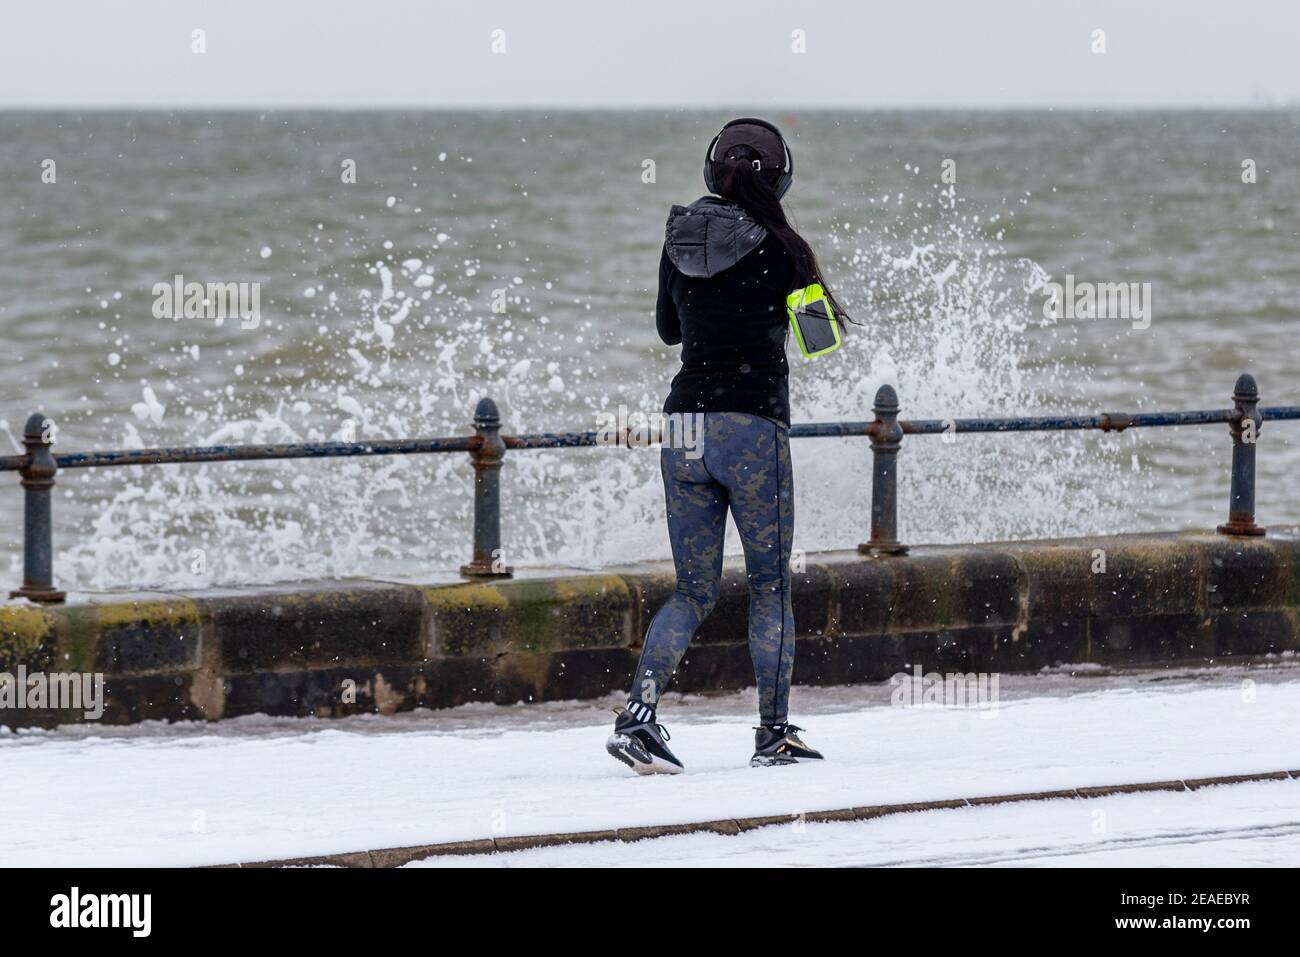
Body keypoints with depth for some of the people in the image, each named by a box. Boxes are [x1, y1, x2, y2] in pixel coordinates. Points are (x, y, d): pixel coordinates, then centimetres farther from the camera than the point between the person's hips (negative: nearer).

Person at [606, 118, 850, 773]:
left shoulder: (680, 239, 7)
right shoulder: (778, 247, -7)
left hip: (683, 425, 4)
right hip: (753, 427, -4)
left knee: (694, 591, 10)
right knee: (771, 584, 9)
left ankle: (638, 712, -9)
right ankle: (774, 733, 8)